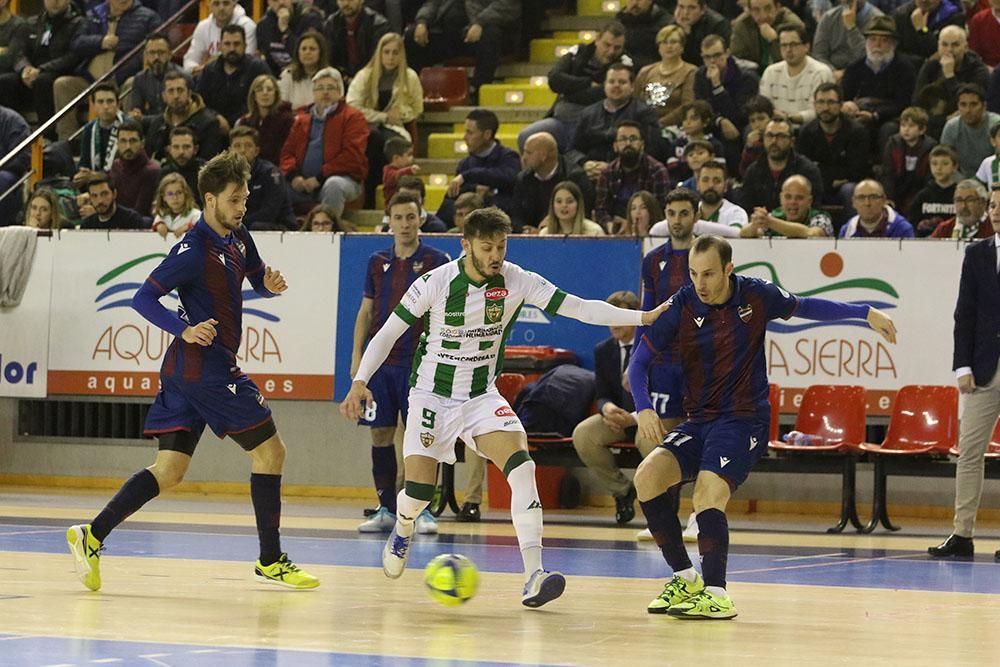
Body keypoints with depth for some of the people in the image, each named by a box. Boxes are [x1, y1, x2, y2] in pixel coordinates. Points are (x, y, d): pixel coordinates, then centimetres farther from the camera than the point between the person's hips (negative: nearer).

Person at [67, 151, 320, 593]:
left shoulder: (238, 238, 12)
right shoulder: (194, 250, -15)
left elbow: (258, 282, 26)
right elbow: (143, 298, -16)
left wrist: (270, 285, 2)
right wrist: (184, 329, -29)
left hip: (185, 372, 9)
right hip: (206, 369, -9)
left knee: (169, 470, 4)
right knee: (269, 450, 0)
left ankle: (92, 535, -4)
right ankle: (270, 560, 6)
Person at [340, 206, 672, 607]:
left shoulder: (516, 281, -10)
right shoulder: (436, 283, -15)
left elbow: (578, 308, -13)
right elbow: (389, 332, -6)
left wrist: (645, 317, -22)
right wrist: (360, 382, -16)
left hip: (482, 395, 2)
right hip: (432, 394, -1)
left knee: (521, 466, -23)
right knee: (418, 492, -7)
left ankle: (533, 577, -28)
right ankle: (402, 529, 35)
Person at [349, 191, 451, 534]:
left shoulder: (436, 261, 0)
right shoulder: (377, 262, 10)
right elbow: (365, 313, 15)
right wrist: (356, 357, 7)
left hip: (418, 363, -3)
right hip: (379, 361, 3)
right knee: (380, 433, 3)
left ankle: (423, 509, 4)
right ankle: (386, 509, 11)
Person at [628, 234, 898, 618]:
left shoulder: (757, 296, -4)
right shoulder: (680, 308, -5)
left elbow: (804, 307, 16)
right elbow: (639, 361, -2)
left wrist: (865, 313, 14)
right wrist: (644, 408, -20)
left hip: (744, 420, -3)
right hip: (698, 422, 3)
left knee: (707, 495, -26)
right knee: (647, 476, -18)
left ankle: (716, 594, -20)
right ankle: (685, 578, -4)